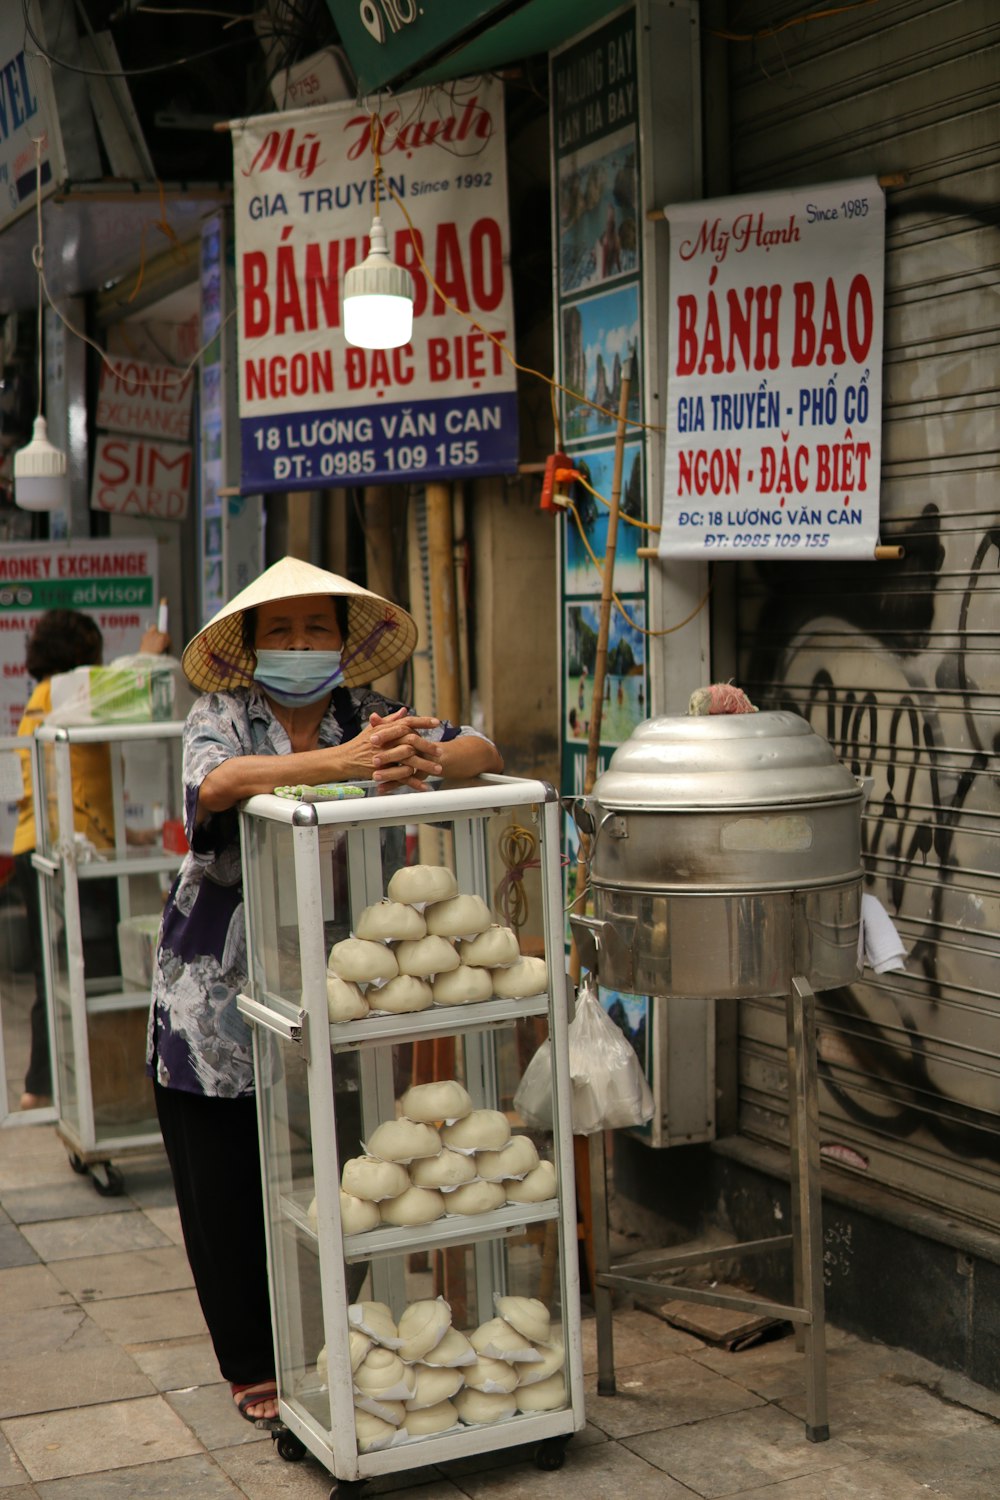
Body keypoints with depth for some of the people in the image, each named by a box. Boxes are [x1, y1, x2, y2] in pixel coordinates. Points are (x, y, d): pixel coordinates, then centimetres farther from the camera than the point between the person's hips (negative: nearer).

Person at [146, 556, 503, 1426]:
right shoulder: (221, 718, -8)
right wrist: (343, 761, -42)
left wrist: (422, 757, -35)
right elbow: (214, 782, -31)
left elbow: (483, 750, -12)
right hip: (215, 1001, -1)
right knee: (226, 1193, 9)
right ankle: (255, 1369, 27)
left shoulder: (368, 717, -1)